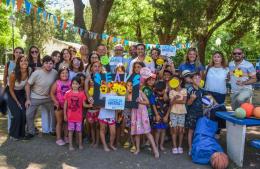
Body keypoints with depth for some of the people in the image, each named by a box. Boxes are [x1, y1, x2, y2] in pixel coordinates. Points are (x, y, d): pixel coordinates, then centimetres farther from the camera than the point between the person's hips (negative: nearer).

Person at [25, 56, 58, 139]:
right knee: (29, 115, -3)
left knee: (53, 113, 11)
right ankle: (31, 132, 19)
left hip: (48, 98, 3)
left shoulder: (55, 72, -15)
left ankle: (52, 130, 32)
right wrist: (28, 99, -13)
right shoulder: (36, 73, -23)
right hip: (35, 98, -3)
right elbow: (27, 86, -13)